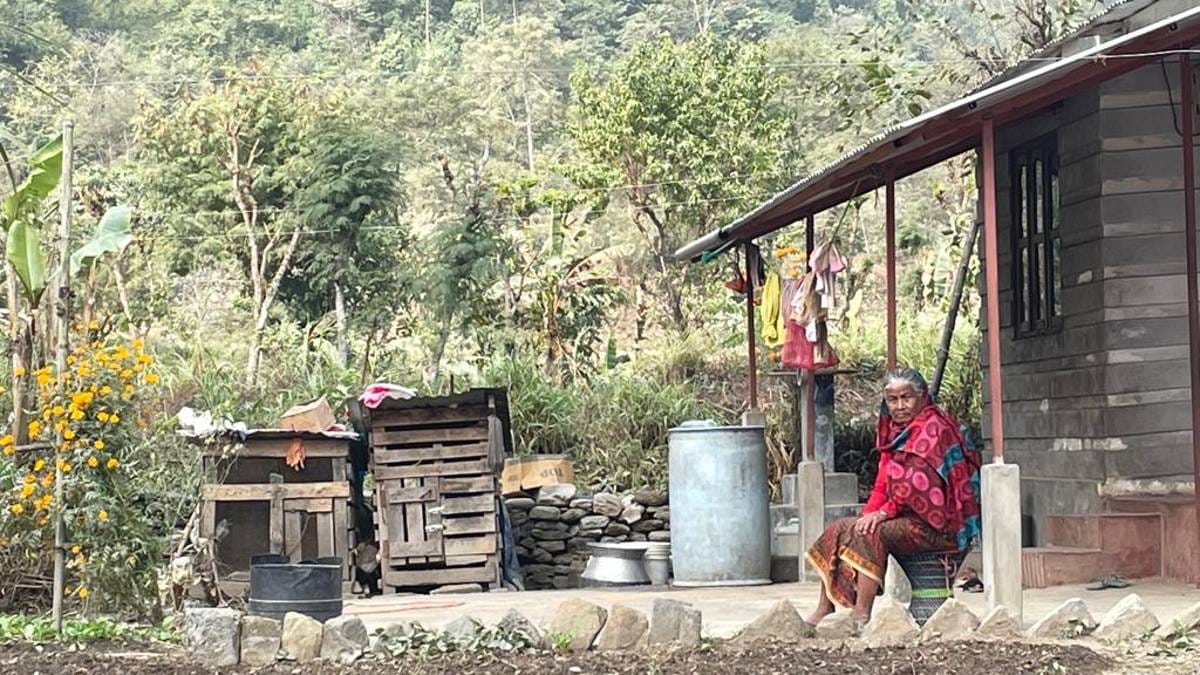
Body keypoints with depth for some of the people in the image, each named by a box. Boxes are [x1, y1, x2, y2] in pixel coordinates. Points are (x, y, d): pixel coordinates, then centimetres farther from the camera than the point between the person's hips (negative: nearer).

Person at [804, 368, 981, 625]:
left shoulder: (934, 427, -9)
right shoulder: (893, 431, 17)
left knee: (872, 534, -29)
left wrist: (884, 512, -19)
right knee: (838, 530, -3)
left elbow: (921, 483, -19)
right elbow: (882, 486, 14)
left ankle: (861, 614, -33)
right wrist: (868, 515, -3)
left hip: (936, 524, -9)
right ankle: (824, 611, -9)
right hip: (904, 518, 9)